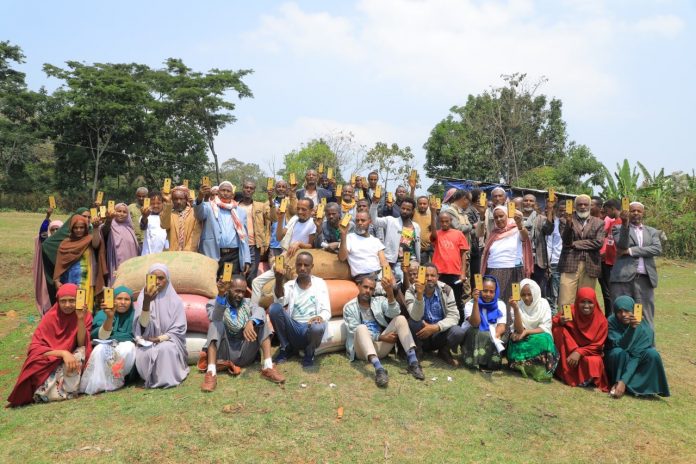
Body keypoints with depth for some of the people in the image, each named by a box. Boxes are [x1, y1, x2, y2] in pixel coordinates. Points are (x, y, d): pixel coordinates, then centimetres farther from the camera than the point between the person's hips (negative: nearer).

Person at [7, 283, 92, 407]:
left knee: (81, 352, -33)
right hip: (50, 364, 0)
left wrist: (80, 319, -31)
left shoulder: (85, 315, -9)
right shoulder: (50, 317, -11)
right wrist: (63, 353, -34)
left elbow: (82, 345, -18)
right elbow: (35, 348, -19)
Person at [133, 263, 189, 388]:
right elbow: (142, 325, -17)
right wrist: (146, 302, -32)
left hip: (168, 341, -1)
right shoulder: (143, 298, -2)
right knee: (142, 354, -32)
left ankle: (167, 378, -12)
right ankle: (152, 379, -4)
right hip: (147, 342, 1)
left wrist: (159, 339, -18)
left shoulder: (175, 300, -2)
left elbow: (179, 329, -4)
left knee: (165, 349, -35)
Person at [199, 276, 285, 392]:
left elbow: (260, 311, -10)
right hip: (225, 354, -2)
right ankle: (211, 373, -38)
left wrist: (250, 323, -32)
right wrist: (221, 295, -33)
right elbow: (215, 320, -18)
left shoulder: (247, 303, 14)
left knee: (259, 320, -12)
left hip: (245, 354, 2)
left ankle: (267, 367, -23)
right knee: (216, 324, -23)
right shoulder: (214, 304, 6)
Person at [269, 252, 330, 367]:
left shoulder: (320, 283, 5)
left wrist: (320, 317, -28)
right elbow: (280, 301, -17)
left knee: (317, 327, -38)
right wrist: (279, 281, -37)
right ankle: (286, 348, -1)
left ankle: (309, 352, 0)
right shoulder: (289, 285, 6)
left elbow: (327, 311, -3)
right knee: (274, 308, -23)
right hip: (293, 329, 2)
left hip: (311, 328, -1)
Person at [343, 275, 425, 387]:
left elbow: (394, 313, -11)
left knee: (400, 318, -15)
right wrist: (381, 337, -16)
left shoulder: (379, 301, 11)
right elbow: (355, 331, -8)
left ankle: (413, 362, -29)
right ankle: (379, 369, -52)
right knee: (361, 328, -34)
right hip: (362, 349, -3)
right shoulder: (349, 307, 4)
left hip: (381, 347, 3)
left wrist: (390, 293, -29)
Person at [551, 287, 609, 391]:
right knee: (559, 329, -26)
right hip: (568, 350, 1)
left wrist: (579, 352, -24)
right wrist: (559, 321, -34)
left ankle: (587, 378, 1)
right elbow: (552, 323, -11)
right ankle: (566, 371, -18)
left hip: (590, 352, -1)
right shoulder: (570, 311, -16)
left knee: (594, 362, -36)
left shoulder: (601, 320, -14)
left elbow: (597, 345, -11)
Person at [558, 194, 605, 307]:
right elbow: (566, 241, -5)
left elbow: (599, 243, -2)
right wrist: (569, 223, -19)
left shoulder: (598, 223, 11)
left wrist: (575, 244, -4)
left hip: (590, 266, 2)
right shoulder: (565, 220, 7)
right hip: (570, 264, -1)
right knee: (565, 302, -7)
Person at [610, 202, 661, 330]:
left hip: (645, 278, 3)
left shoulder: (652, 232, 17)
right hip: (623, 277, -3)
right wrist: (625, 224, -19)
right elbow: (621, 245, -9)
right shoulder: (619, 228, 9)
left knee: (645, 315, 5)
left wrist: (630, 251, -8)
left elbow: (658, 249, -1)